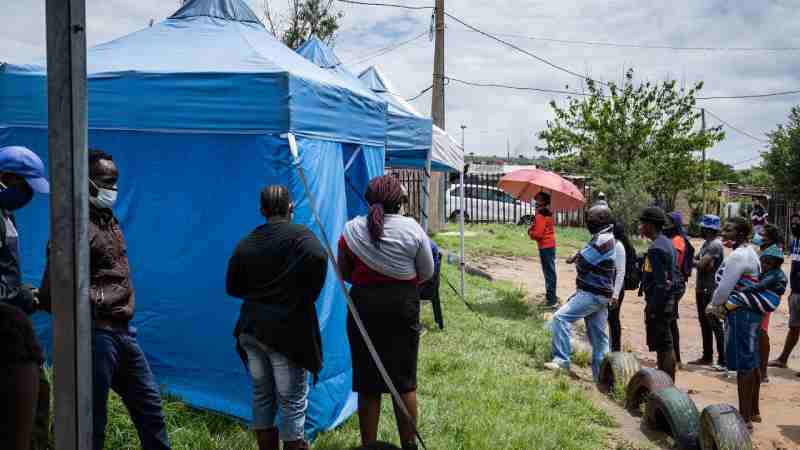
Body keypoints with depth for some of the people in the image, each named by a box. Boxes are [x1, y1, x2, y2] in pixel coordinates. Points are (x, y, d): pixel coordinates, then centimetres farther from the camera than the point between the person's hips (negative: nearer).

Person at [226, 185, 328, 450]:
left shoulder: (246, 243, 8)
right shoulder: (299, 235, -7)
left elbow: (233, 287, 11)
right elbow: (318, 257, -28)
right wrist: (308, 294, -15)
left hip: (251, 328, 5)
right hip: (287, 329, -5)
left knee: (262, 395, 16)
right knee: (293, 401, 2)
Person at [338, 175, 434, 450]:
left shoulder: (352, 229, -4)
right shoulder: (412, 228, -6)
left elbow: (344, 273, 4)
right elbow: (427, 273, 2)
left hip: (364, 306, 0)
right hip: (403, 306, 0)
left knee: (367, 382, 8)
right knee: (404, 381, 10)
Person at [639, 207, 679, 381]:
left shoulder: (656, 249, -19)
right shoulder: (667, 243, 13)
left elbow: (660, 284, -22)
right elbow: (675, 274, 19)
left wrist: (652, 310, -20)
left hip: (658, 303, -10)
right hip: (668, 301, 10)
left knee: (662, 347, -5)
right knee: (666, 345, 16)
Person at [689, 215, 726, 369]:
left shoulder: (715, 245, -16)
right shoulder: (706, 243, 15)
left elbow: (702, 264, -22)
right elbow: (700, 262, 13)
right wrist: (696, 260, -7)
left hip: (711, 291, -10)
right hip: (702, 289, 10)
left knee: (715, 325, -8)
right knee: (704, 323, 16)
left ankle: (723, 360, -5)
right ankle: (707, 357, 25)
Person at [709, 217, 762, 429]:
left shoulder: (737, 256, -17)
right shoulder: (750, 253, 15)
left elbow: (725, 287, -18)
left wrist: (713, 305, -1)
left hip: (740, 314, -11)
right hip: (752, 311, 11)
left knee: (743, 365, -5)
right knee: (752, 363, 17)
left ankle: (745, 417, 0)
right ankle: (754, 411, 28)